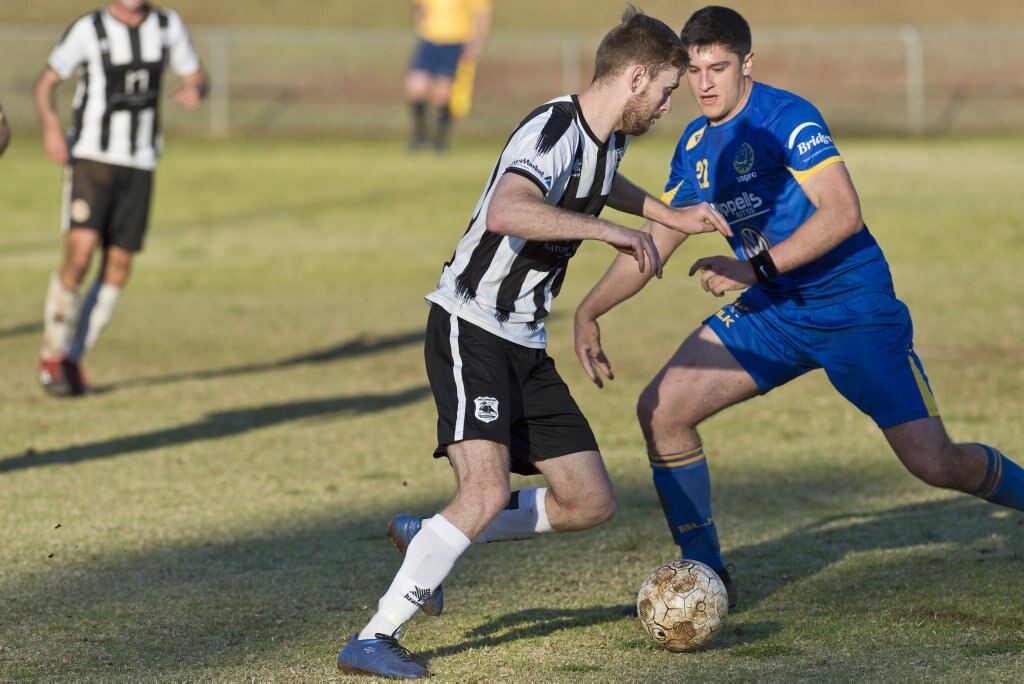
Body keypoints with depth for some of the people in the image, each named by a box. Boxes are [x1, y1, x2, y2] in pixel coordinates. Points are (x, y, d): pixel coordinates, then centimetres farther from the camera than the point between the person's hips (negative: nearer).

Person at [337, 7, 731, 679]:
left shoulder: (607, 137, 9)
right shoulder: (554, 131, -20)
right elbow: (505, 212, -41)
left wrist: (669, 215, 30)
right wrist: (609, 229, -37)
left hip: (526, 345, 9)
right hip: (470, 329, -9)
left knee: (591, 502, 7)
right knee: (488, 492, -25)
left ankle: (426, 538, 21)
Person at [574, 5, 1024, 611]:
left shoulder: (785, 118, -17)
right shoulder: (695, 147, 7)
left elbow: (844, 213, -26)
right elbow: (653, 245, 15)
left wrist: (757, 266, -29)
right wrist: (589, 312, 7)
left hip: (856, 310, -7)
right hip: (774, 312, 7)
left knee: (934, 462, -12)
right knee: (661, 409, -7)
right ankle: (706, 575, 4)